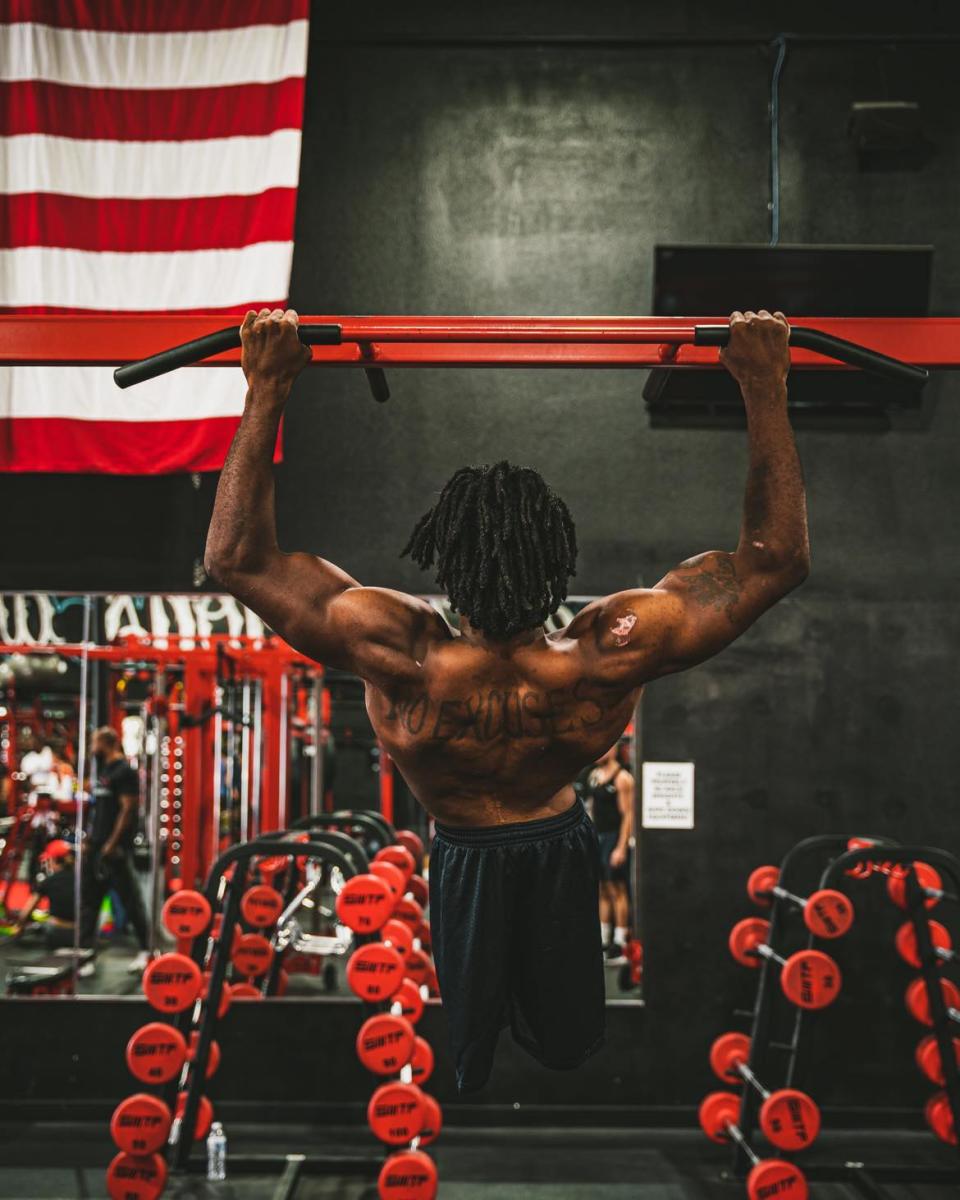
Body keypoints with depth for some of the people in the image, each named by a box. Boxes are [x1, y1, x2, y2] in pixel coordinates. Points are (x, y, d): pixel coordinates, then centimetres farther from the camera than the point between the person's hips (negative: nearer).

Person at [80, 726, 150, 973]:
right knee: (88, 897, 9)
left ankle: (146, 950, 2)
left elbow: (128, 809, -18)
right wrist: (89, 838, 16)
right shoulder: (103, 770, 16)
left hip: (116, 847, -10)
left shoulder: (125, 771, -13)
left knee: (130, 898, -4)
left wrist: (112, 843, -20)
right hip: (97, 846, 10)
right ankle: (85, 947, 14)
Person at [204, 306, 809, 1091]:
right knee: (567, 1049, 30)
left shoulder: (407, 662, -38)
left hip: (459, 864, -1)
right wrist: (766, 391, -28)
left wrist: (267, 390, -31)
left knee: (456, 1054, 25)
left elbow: (237, 556, -30)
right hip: (566, 851, 2)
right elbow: (777, 560, -27)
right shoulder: (607, 659, -35)